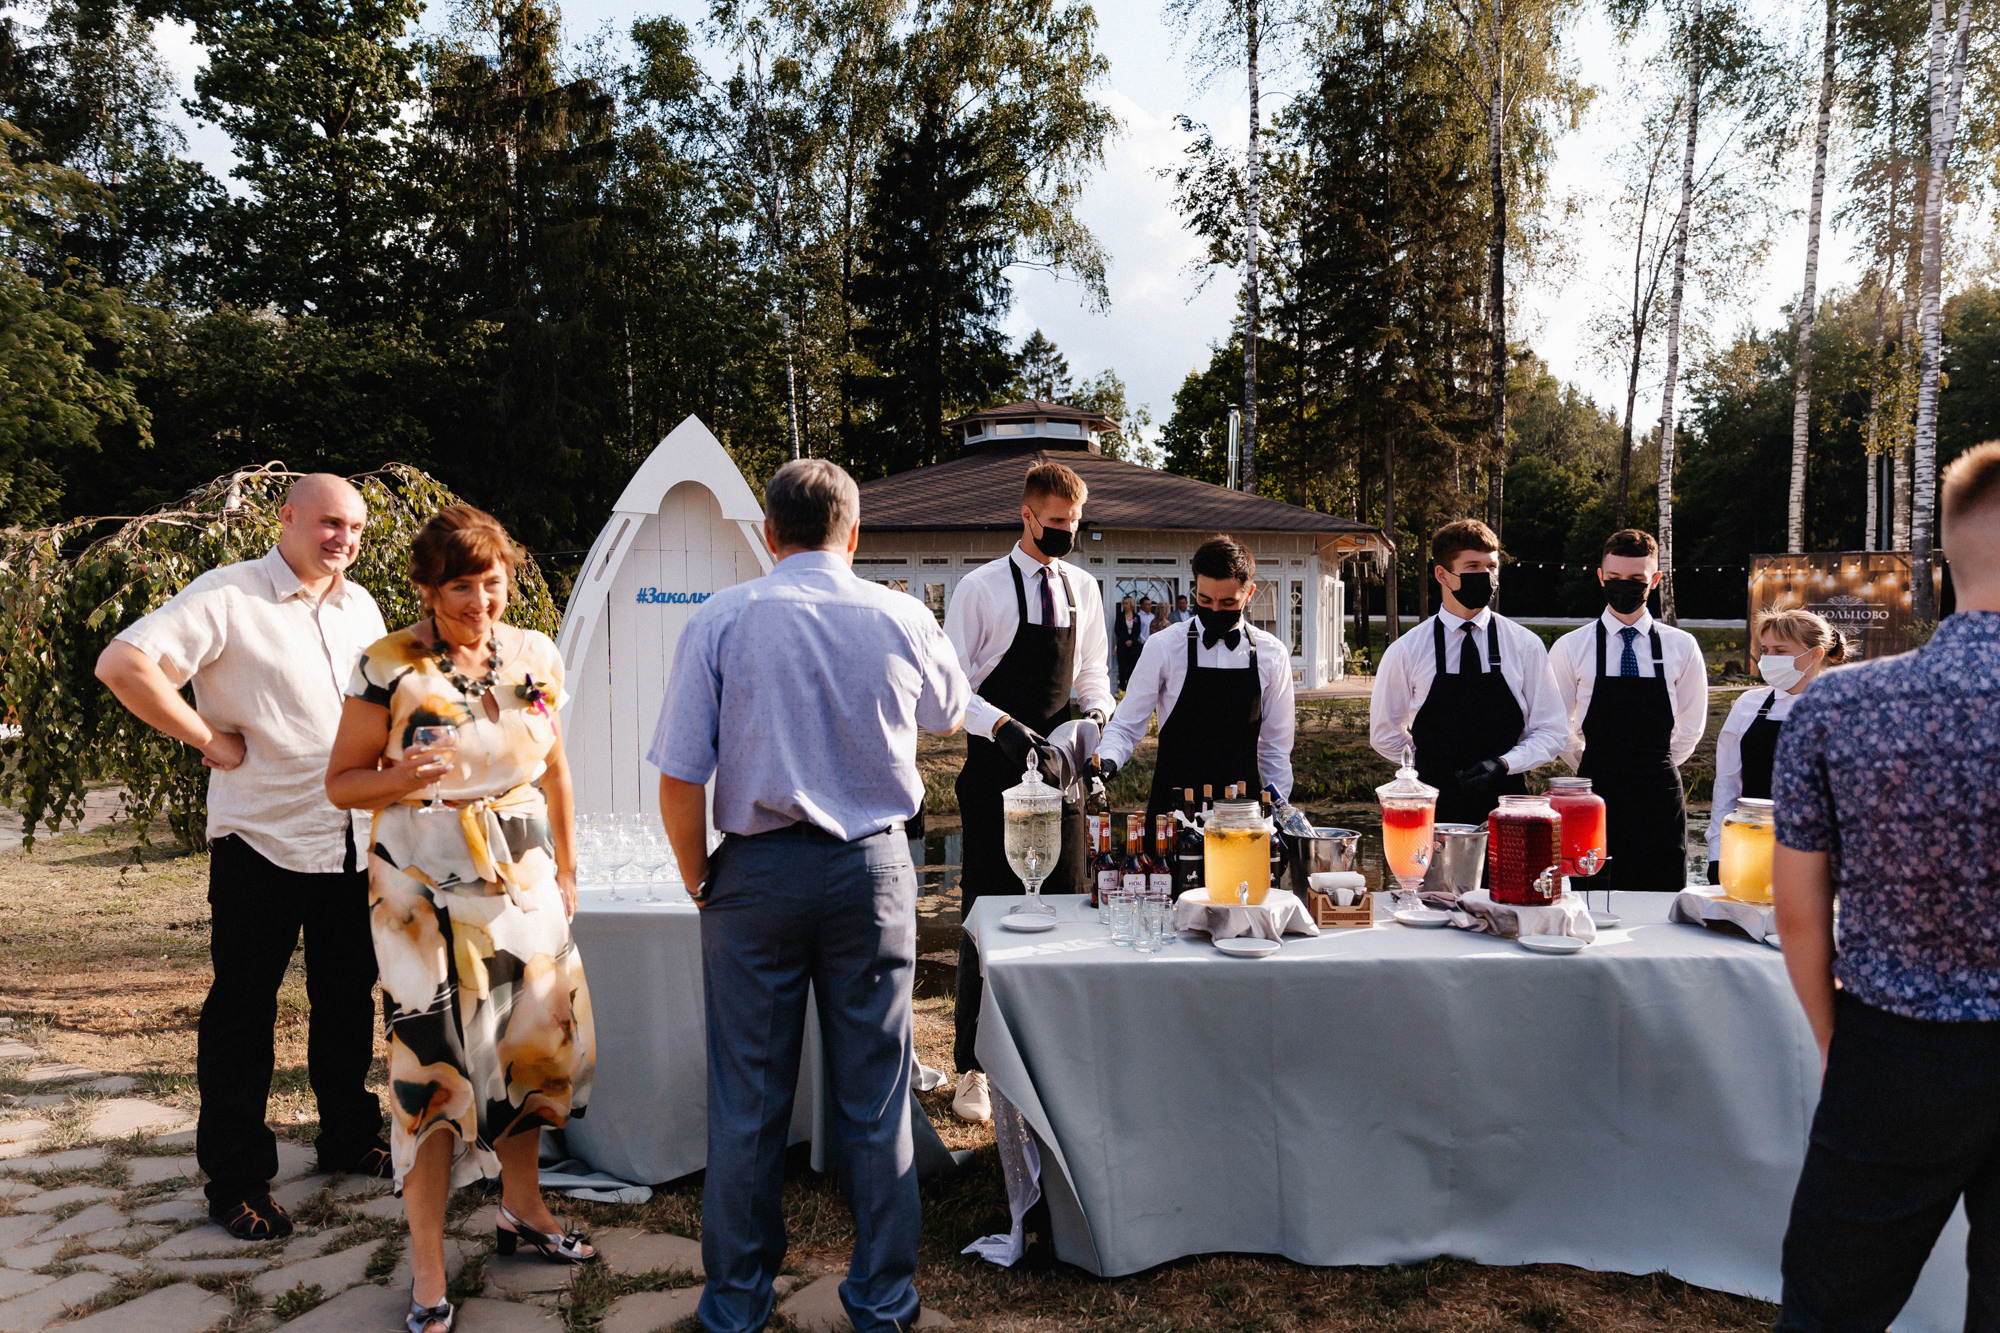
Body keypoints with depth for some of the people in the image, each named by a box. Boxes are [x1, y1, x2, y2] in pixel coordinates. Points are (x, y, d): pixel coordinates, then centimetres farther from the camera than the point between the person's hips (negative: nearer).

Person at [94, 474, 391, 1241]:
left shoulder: (360, 606, 10)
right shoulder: (229, 597, -11)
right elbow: (122, 665, -21)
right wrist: (210, 739, -16)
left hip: (353, 839, 6)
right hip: (261, 839, -6)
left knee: (347, 997, 17)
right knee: (243, 1009, 5)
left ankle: (348, 1138, 33)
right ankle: (236, 1180, 18)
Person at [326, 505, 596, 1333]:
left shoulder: (536, 657, 4)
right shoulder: (388, 667, -9)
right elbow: (340, 783, -3)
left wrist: (565, 870, 15)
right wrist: (403, 778, -24)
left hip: (523, 883, 5)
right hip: (426, 889, -5)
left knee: (533, 1038, 11)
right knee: (435, 1063, -4)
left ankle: (522, 1209, 33)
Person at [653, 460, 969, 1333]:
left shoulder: (719, 621, -5)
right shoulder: (904, 620, -1)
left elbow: (678, 779, -8)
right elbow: (948, 716, 20)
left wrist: (702, 883, 5)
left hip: (757, 870, -1)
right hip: (873, 869, 1)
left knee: (747, 1099, 11)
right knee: (874, 1098, 11)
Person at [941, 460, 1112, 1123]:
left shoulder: (1084, 589, 10)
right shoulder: (981, 588, -5)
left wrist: (1095, 712, -5)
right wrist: (1002, 726, -22)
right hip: (995, 769, -4)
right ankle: (972, 1067, 14)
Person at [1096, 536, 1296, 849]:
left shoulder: (1271, 655, 4)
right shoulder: (1164, 647, -4)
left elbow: (1276, 745, 10)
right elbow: (1126, 726, -1)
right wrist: (1108, 760, -21)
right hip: (1174, 810, -2)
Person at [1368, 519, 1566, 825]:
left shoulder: (1525, 646, 2)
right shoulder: (1406, 651, -1)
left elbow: (1551, 732, 4)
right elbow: (1385, 734, 10)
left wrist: (1503, 764, -12)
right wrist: (1435, 771, 0)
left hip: (1505, 808, 1)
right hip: (1433, 809, -1)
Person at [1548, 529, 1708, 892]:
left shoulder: (1681, 647, 6)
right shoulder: (1570, 648, 1)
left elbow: (1692, 725, 15)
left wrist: (1656, 768, 13)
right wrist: (1593, 768, 10)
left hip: (1660, 797, 1)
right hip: (1595, 794, -1)